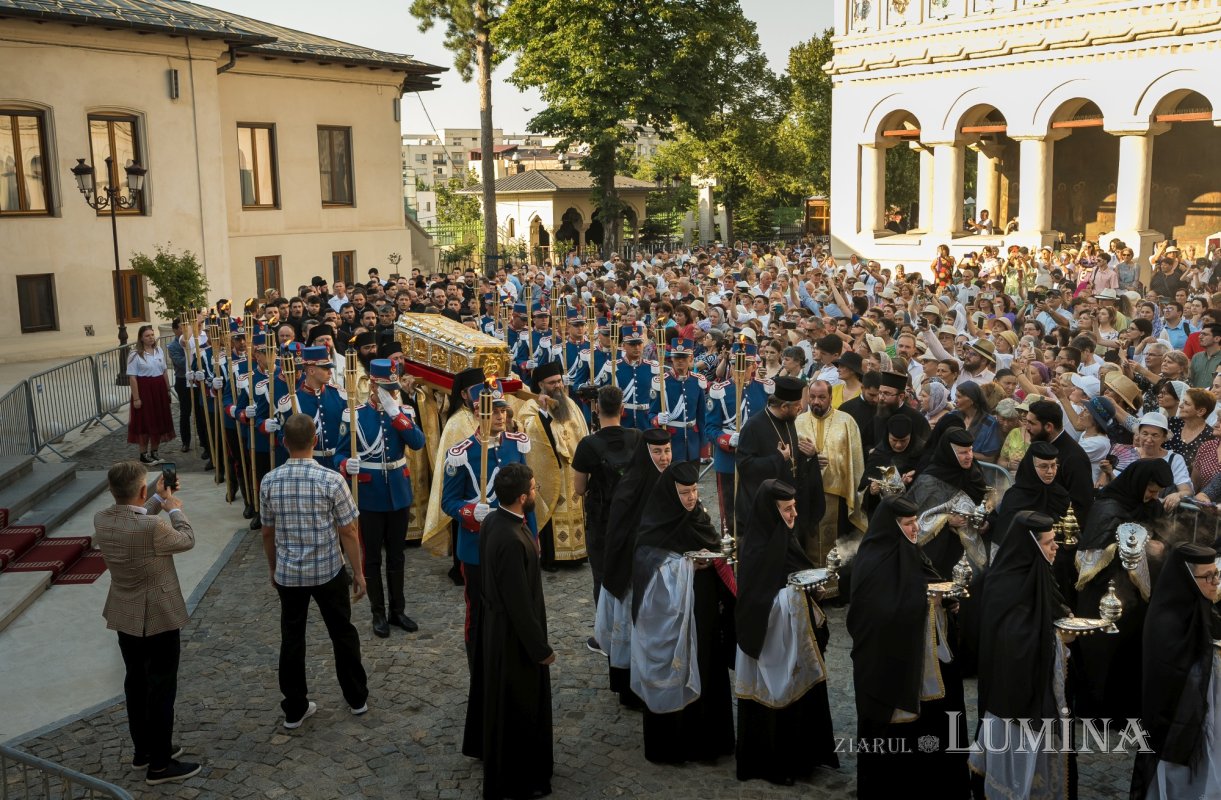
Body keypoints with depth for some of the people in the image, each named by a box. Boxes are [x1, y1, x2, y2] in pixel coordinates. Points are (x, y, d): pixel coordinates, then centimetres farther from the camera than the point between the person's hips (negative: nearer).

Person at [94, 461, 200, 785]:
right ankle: (160, 764, 15)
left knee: (136, 682, 20)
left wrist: (159, 499, 17)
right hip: (158, 618, -8)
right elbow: (187, 540, -10)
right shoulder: (153, 527, -30)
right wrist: (175, 509, 5)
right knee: (161, 689, 5)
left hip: (124, 616, 8)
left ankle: (142, 750, 35)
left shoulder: (101, 519, -7)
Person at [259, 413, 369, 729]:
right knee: (343, 634, 16)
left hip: (287, 573, 2)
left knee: (292, 639, 14)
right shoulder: (331, 480, -17)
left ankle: (295, 709, 22)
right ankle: (357, 698, 29)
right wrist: (358, 572, -1)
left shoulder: (270, 481, -8)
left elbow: (267, 533, 2)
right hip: (329, 572, -2)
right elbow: (348, 532, -12)